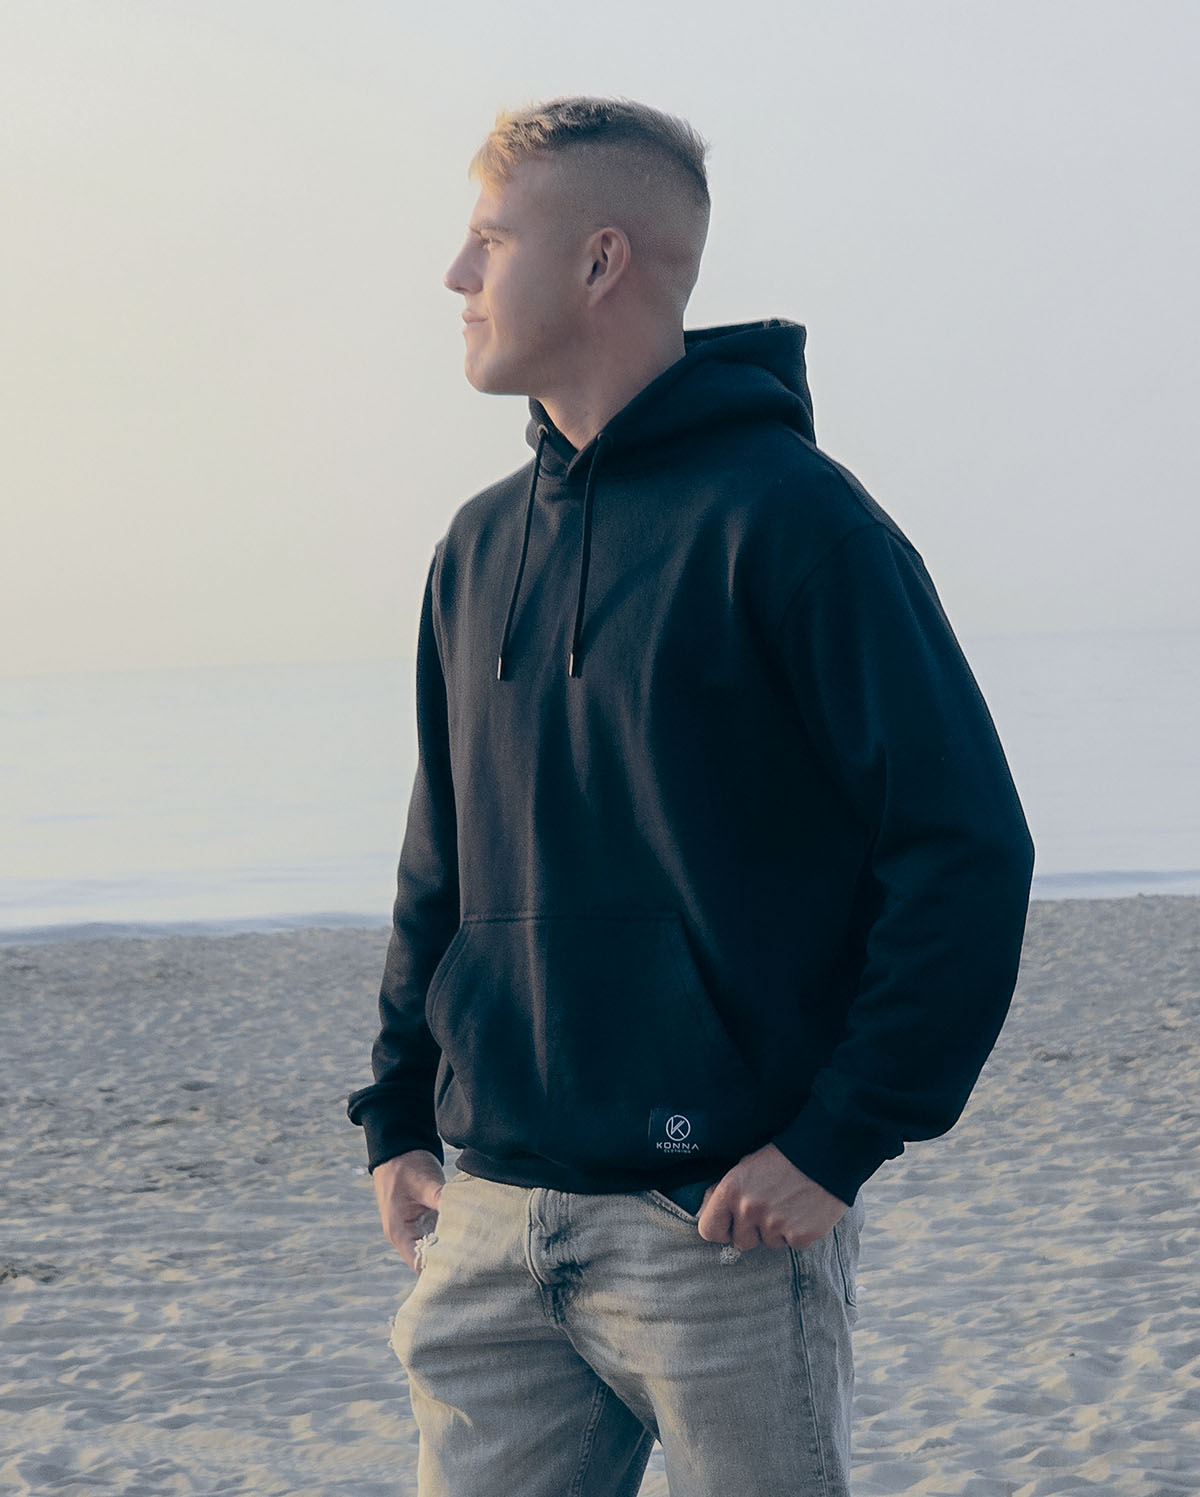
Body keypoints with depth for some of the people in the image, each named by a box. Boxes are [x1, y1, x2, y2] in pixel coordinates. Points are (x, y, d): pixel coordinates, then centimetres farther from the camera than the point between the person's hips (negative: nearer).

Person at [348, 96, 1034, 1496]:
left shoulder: (785, 514, -9)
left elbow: (967, 849, -12)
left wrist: (840, 1141, -15)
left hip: (724, 1228, -6)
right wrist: (399, 1115, 12)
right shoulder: (480, 547, 13)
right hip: (491, 1224, 6)